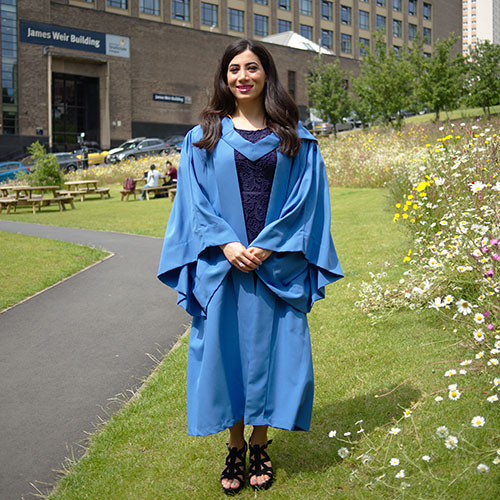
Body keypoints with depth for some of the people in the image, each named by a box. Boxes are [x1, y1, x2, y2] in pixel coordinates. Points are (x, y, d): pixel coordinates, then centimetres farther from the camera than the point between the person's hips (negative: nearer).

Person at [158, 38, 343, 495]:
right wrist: (226, 244, -12)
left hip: (276, 265, 0)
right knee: (224, 349, 4)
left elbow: (306, 196, 1)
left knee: (270, 349, 3)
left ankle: (260, 445, 21)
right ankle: (235, 449, 19)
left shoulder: (295, 137, 7)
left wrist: (269, 244, -11)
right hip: (222, 264, 0)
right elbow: (195, 199, 3)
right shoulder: (203, 137, 7)